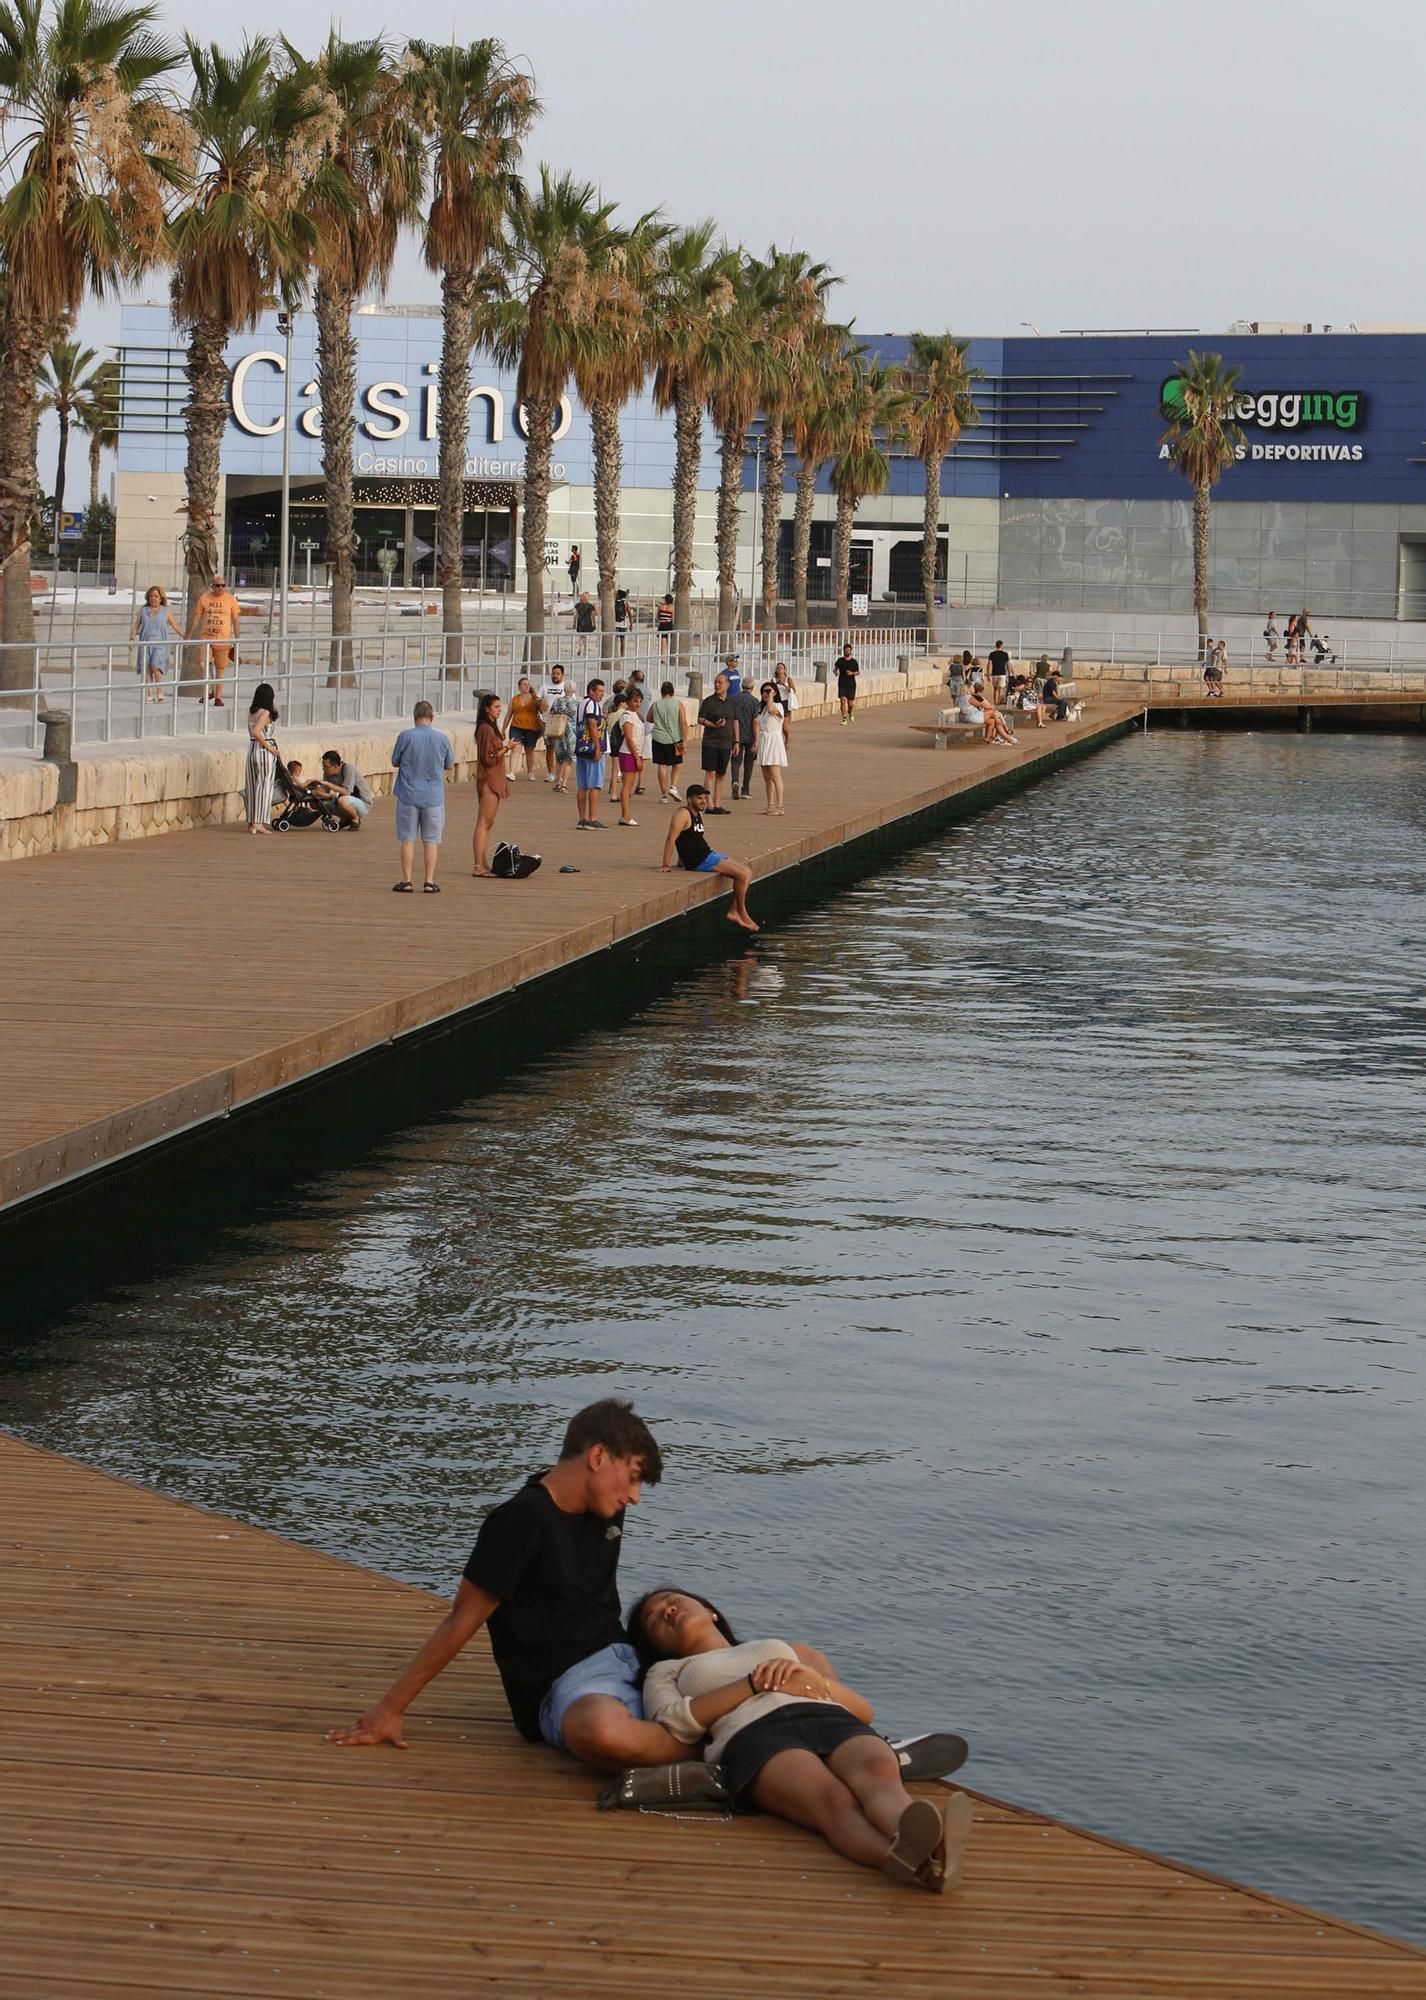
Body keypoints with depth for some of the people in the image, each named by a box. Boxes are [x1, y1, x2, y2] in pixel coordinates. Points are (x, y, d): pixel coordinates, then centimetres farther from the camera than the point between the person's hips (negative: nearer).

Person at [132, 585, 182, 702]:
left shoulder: (166, 612, 7)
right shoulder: (143, 610, 13)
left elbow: (176, 627, 7)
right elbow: (136, 625, 9)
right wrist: (132, 638, -5)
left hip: (159, 645, -3)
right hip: (145, 644, 3)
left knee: (155, 666, -18)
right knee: (146, 669, -4)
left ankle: (159, 690, -2)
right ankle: (149, 694, -1)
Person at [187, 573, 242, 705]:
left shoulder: (230, 599, 2)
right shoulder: (204, 598, 4)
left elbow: (236, 619, 5)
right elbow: (197, 617, 9)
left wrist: (236, 639, 2)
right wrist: (189, 636, 7)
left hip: (223, 640, 0)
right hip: (207, 638, 0)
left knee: (220, 669, 6)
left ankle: (218, 697, 12)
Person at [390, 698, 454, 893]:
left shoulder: (405, 736, -9)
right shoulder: (442, 738, -4)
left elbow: (395, 761, 1)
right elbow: (449, 765, 7)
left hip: (408, 795, -1)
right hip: (434, 796, 1)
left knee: (407, 839, 7)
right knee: (431, 840, 7)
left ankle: (406, 881, 8)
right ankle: (429, 882, 6)